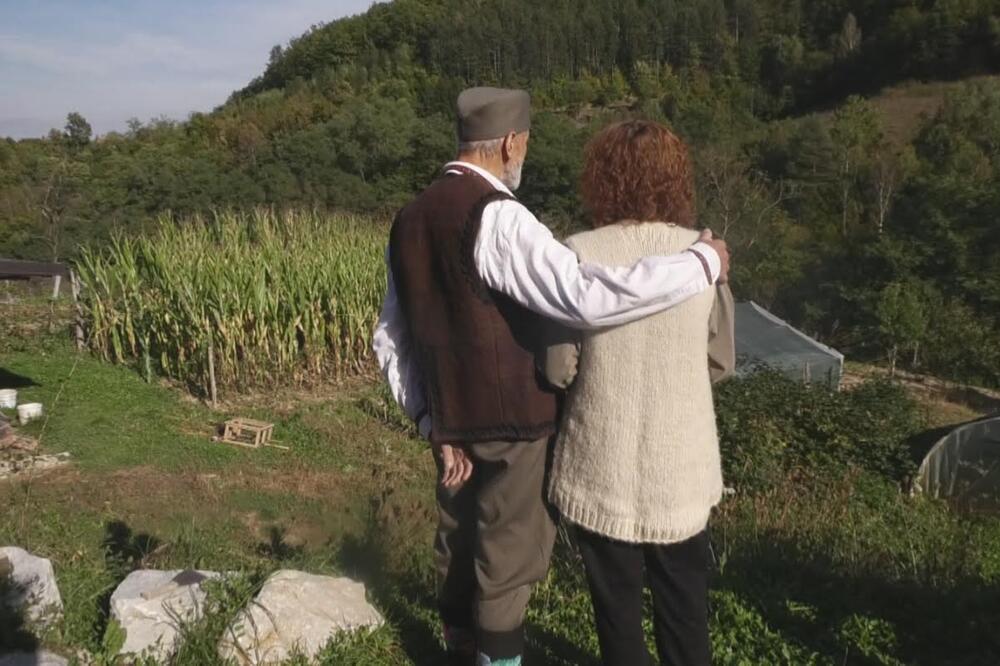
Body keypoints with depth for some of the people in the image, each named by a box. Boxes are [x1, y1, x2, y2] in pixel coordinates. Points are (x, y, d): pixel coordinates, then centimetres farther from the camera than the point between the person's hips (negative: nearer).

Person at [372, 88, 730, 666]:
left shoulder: (410, 220, 4)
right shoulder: (496, 217, -21)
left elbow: (392, 338, 7)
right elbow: (590, 297, -32)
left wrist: (430, 419, 9)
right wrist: (704, 261, -21)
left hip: (452, 421, 8)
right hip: (514, 420, -7)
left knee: (459, 551, 22)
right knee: (508, 560, 10)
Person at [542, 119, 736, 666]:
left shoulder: (579, 254, -14)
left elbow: (558, 369, -10)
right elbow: (721, 361, 3)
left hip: (603, 466, -2)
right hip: (682, 463, 2)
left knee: (617, 602, 17)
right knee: (684, 600, 22)